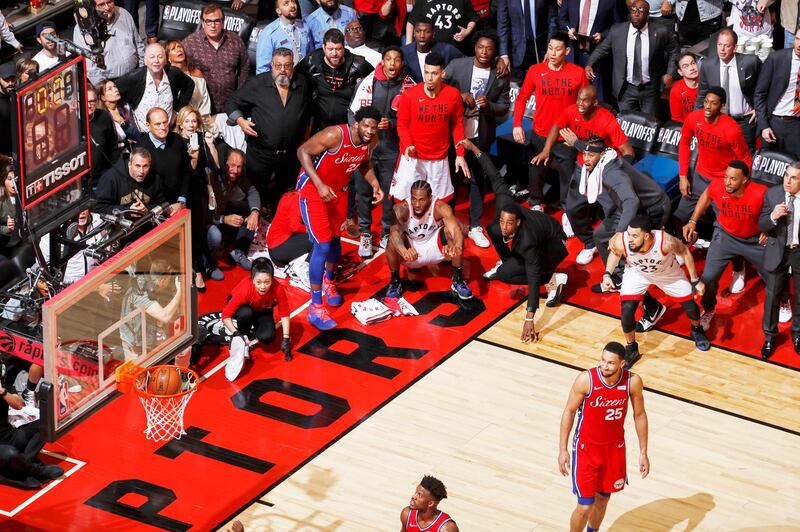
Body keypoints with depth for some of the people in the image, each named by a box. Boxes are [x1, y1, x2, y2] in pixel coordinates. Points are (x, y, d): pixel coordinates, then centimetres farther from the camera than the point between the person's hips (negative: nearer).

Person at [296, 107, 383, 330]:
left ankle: (330, 281, 51)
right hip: (313, 189, -7)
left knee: (335, 239, 21)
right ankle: (315, 308, -7)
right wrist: (320, 185, -32)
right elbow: (303, 151, -26)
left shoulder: (371, 141, -11)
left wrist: (374, 183, -8)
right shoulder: (335, 135, -33)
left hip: (337, 190, 7)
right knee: (322, 245, -12)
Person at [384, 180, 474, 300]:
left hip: (434, 248, 1)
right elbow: (394, 231, -45)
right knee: (393, 240, -32)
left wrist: (457, 247, -65)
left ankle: (458, 280, -10)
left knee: (450, 231, -28)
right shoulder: (401, 209, -27)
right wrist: (404, 251, -67)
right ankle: (395, 281, -7)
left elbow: (455, 229, -40)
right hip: (411, 251, -1)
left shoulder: (440, 208, -25)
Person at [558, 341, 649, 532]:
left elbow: (639, 415, -1)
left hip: (615, 447, 3)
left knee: (603, 498, 19)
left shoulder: (633, 382, -17)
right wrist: (563, 450, -10)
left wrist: (643, 452, 2)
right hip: (587, 447, -3)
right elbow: (569, 412, -10)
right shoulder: (586, 379, -24)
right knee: (585, 506, -4)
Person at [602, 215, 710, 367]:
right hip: (637, 272, 0)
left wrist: (695, 281, -13)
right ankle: (631, 349, 12)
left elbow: (685, 252, -20)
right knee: (627, 310, -14)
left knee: (690, 305, 4)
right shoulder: (621, 242, -38)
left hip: (667, 272, 0)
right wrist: (607, 274, -22)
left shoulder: (665, 241, -42)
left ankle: (697, 330, 40)